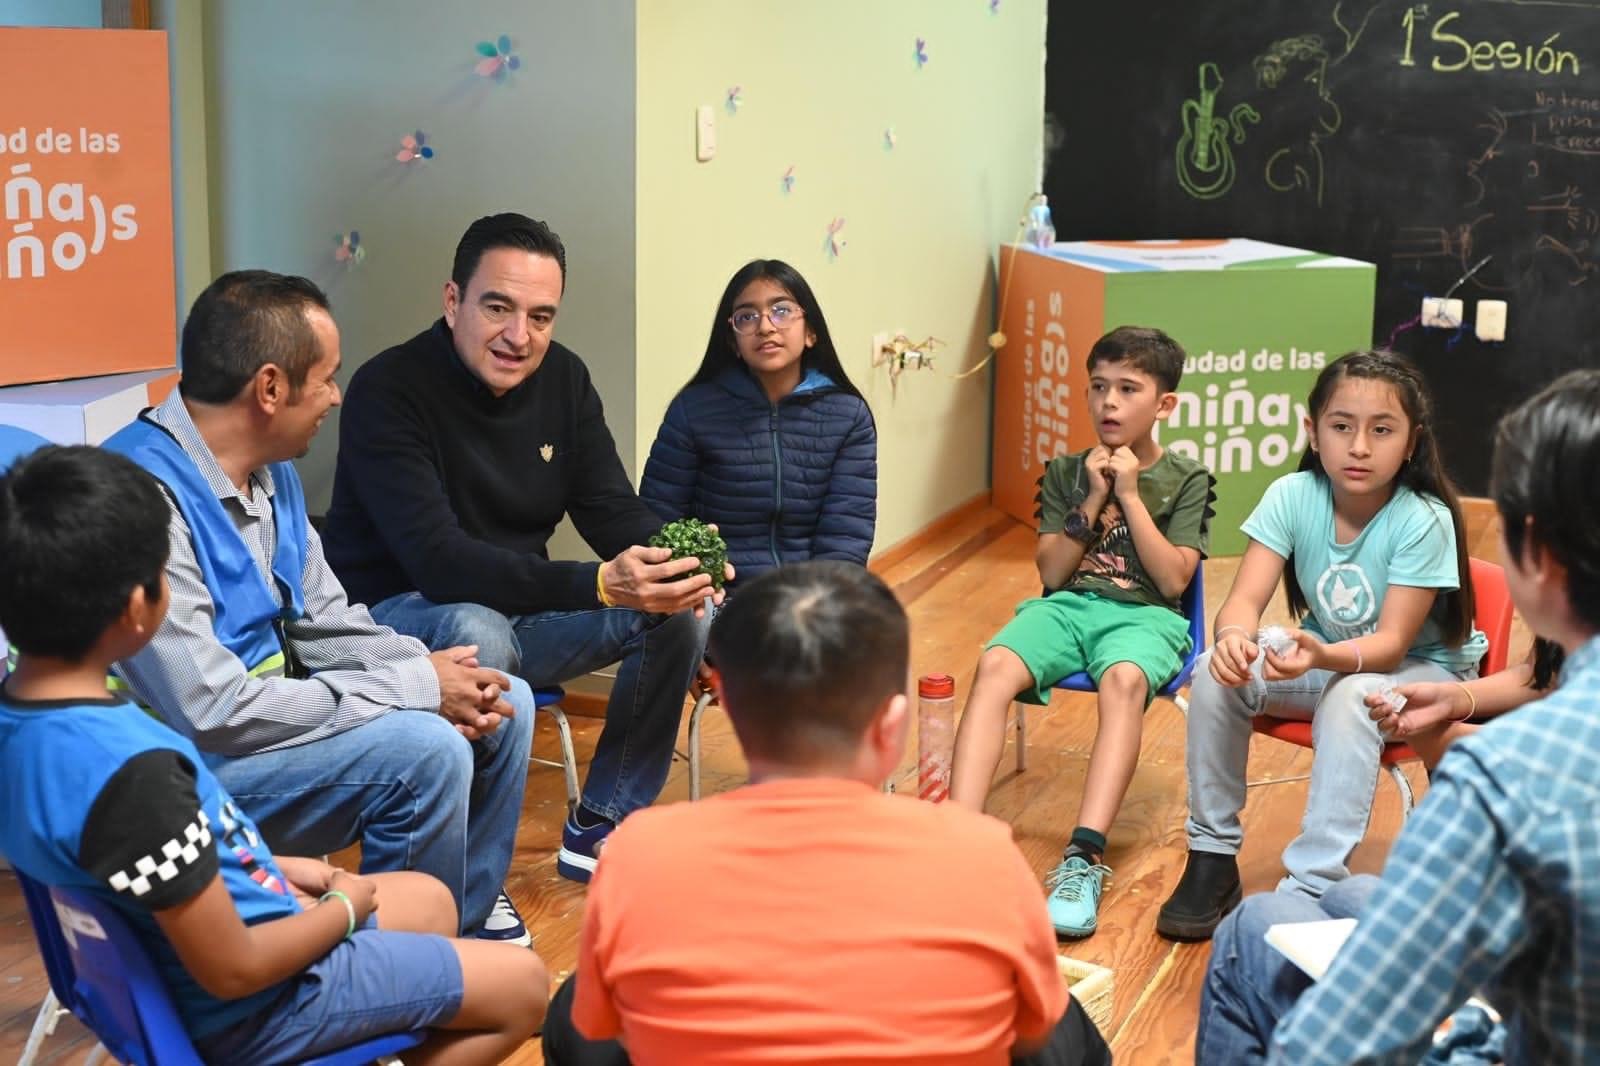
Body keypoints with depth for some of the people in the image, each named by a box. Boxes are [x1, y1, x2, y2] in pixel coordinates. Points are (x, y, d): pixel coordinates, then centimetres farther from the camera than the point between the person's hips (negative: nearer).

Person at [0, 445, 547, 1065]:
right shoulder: (133, 770, -36)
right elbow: (232, 970, -27)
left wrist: (272, 868, 8)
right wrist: (342, 911, -10)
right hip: (249, 1009, -9)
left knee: (430, 900, 26)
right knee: (522, 985, 5)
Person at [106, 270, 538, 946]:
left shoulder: (271, 471, 5)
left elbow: (325, 623, 12)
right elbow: (213, 715, -29)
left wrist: (439, 674, -8)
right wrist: (415, 686, -22)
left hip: (271, 710, 10)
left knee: (504, 702, 7)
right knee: (423, 750, -27)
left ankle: (470, 912, 24)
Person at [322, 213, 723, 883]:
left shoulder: (563, 379, 0)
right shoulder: (388, 390, -22)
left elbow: (611, 508, -1)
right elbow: (438, 560, -32)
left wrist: (675, 558, -26)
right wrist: (598, 584, -43)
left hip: (519, 606, 7)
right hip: (395, 615, -7)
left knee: (684, 611, -9)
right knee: (477, 635, -39)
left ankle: (601, 825, 4)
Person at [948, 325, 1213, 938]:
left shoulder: (1186, 480, 9)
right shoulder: (1066, 473, 16)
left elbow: (1174, 578, -3)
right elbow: (1051, 573, 8)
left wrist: (1129, 496, -5)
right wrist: (1091, 502, -2)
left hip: (1145, 615, -3)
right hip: (1067, 605, 3)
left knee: (1123, 678, -39)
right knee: (995, 664, -31)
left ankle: (1084, 859, -48)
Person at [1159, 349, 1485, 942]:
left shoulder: (1424, 521, -25)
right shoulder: (1292, 497, -15)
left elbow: (1393, 643, -28)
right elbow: (1245, 600, -22)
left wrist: (1326, 655, -49)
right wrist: (1233, 637, -47)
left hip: (1418, 670, -4)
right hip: (1325, 657, 4)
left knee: (1350, 698, -36)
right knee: (1218, 670, -22)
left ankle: (1310, 889, -32)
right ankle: (1212, 857, -10)